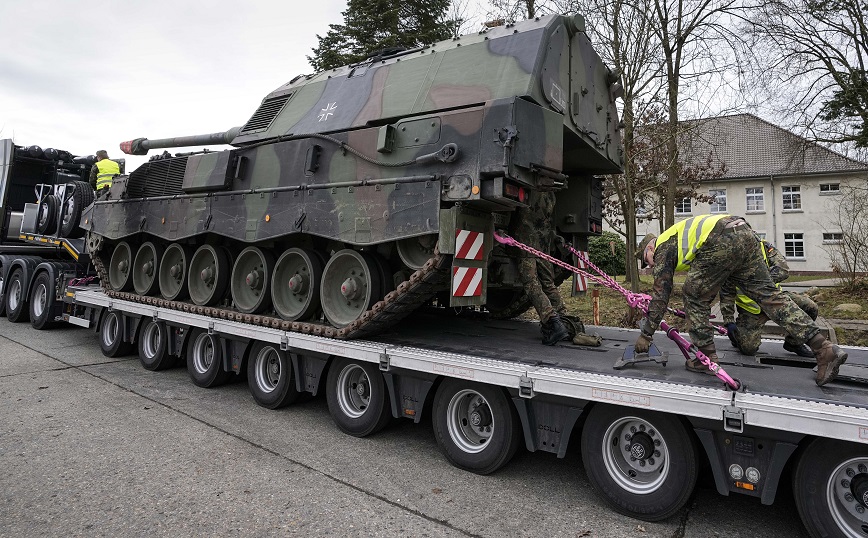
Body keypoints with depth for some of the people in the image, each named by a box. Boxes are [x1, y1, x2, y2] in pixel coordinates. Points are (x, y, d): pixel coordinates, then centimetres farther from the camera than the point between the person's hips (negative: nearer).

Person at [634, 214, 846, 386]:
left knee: (694, 297, 6)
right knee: (768, 294, 9)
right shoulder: (677, 237, 37)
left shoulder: (662, 247, 14)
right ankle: (824, 349, 3)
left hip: (721, 243, -9)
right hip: (745, 234, 9)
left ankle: (707, 358, 10)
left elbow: (660, 294, 9)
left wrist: (646, 335, 13)